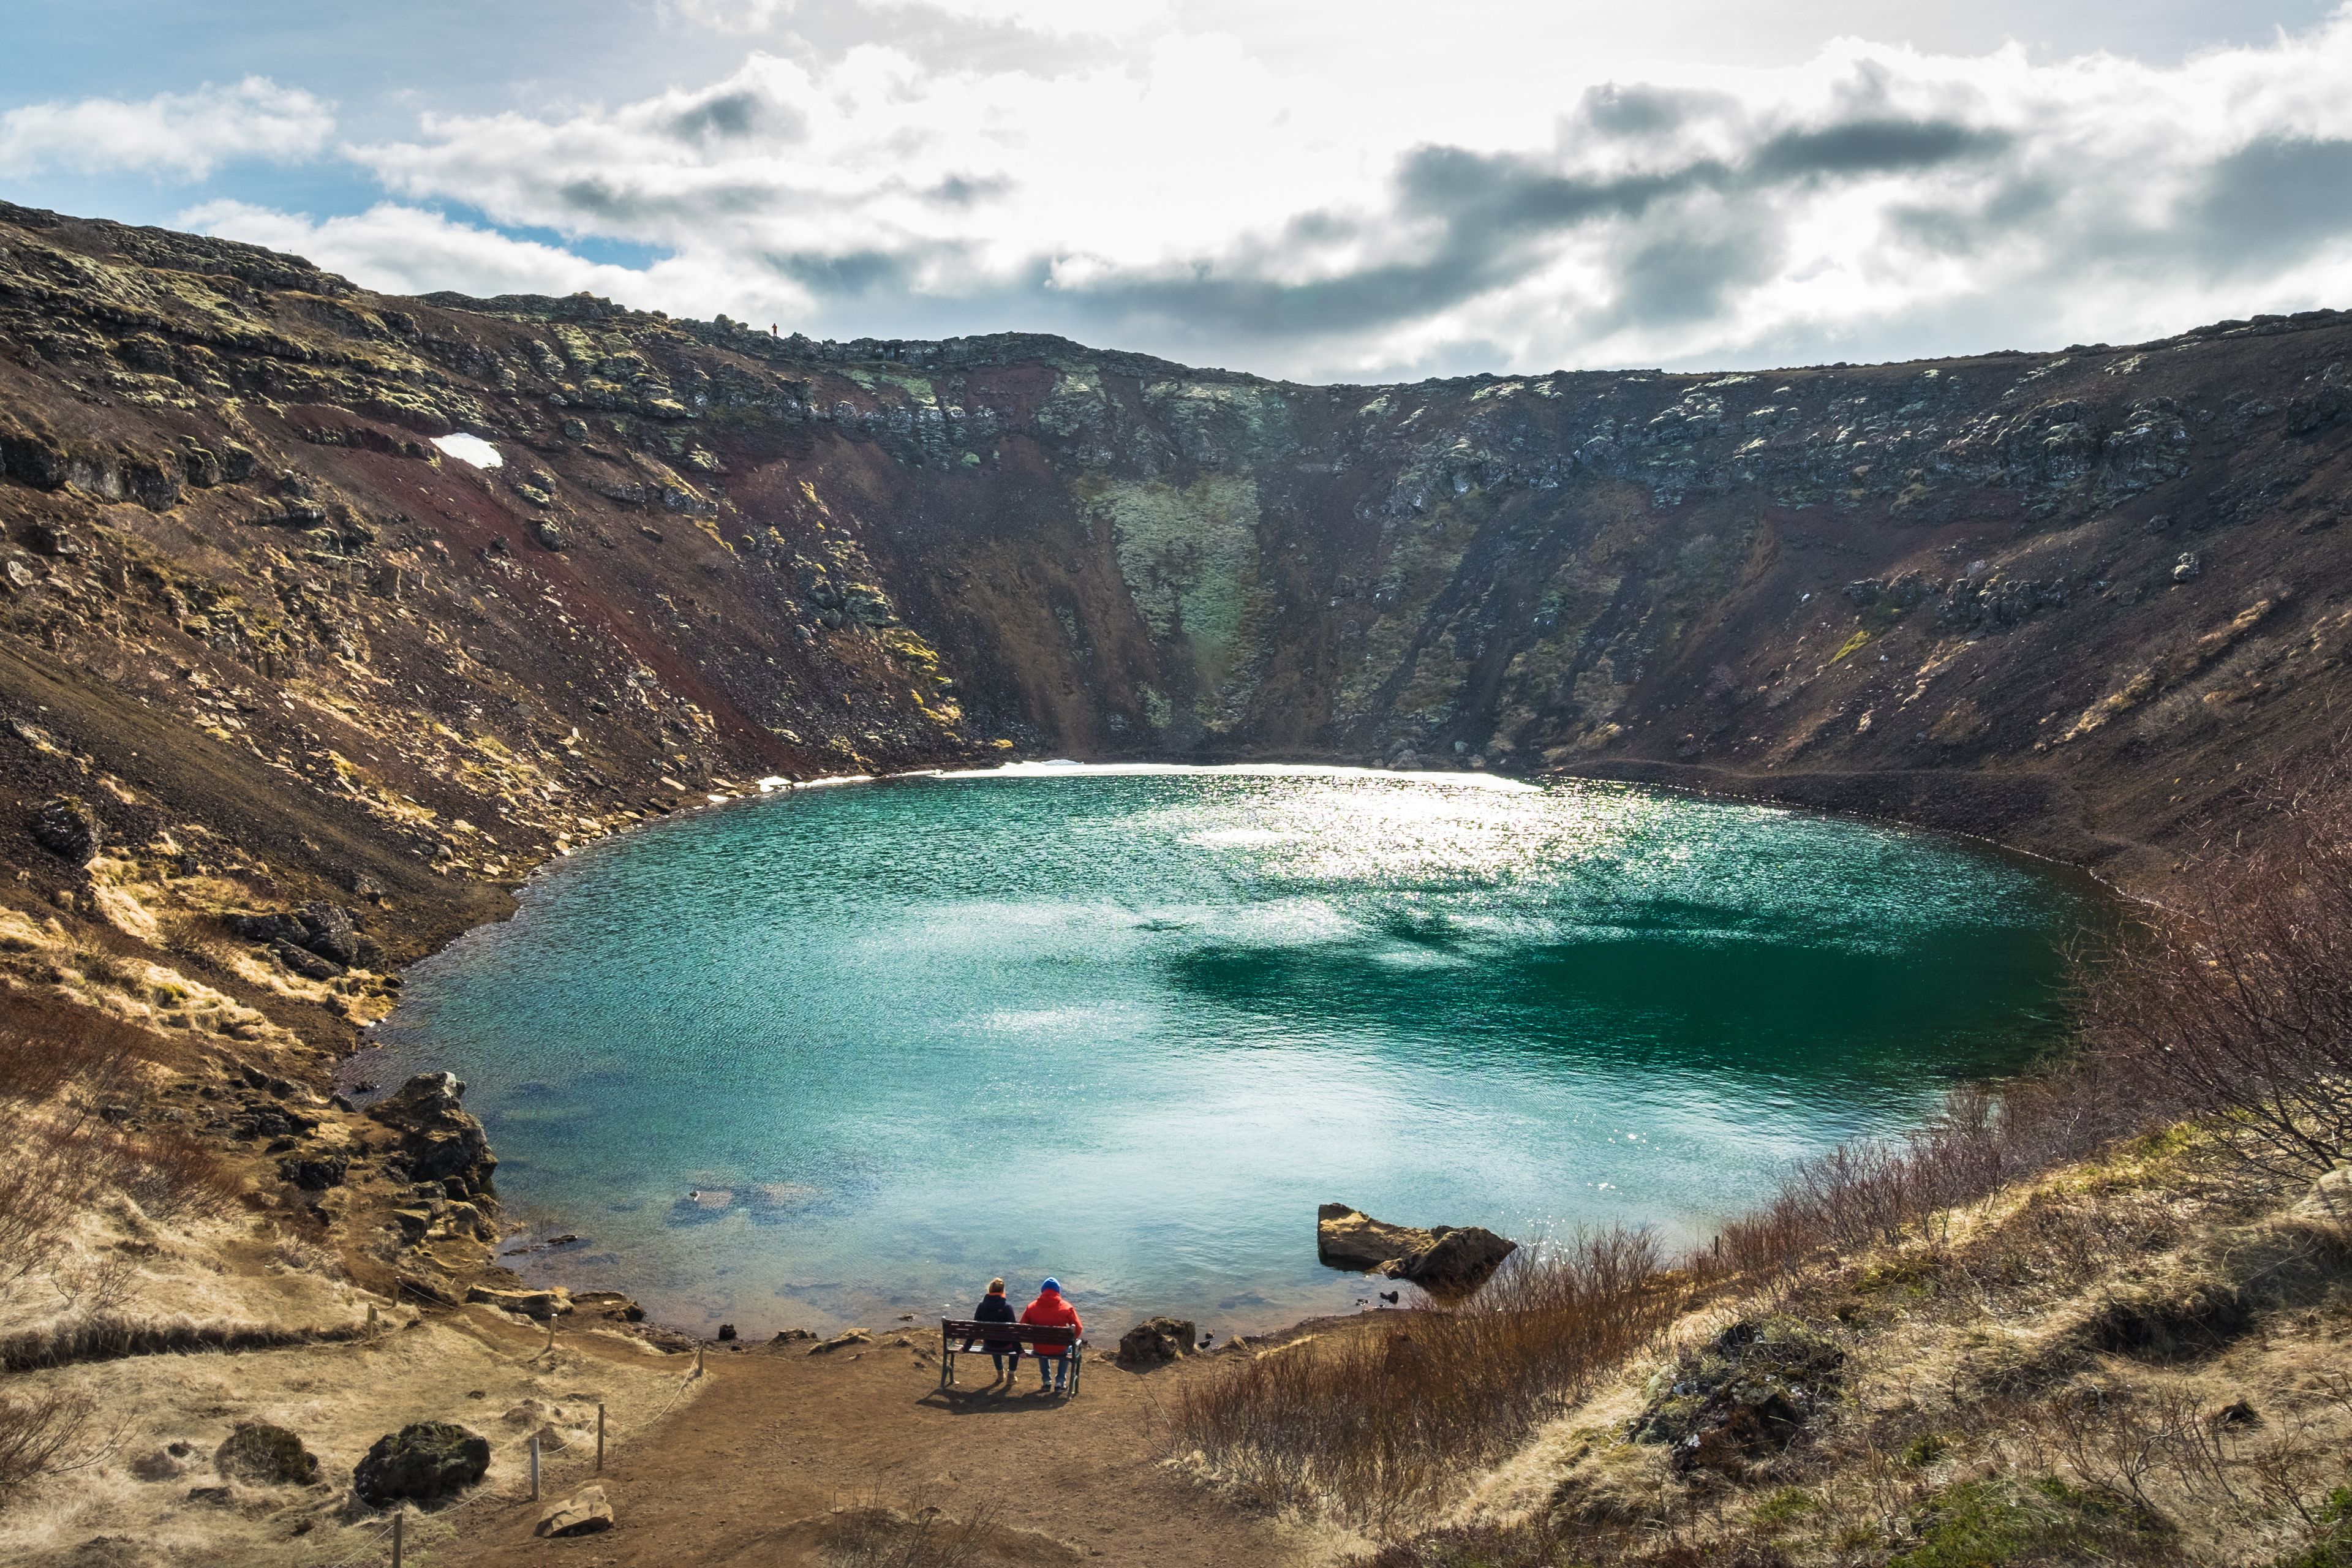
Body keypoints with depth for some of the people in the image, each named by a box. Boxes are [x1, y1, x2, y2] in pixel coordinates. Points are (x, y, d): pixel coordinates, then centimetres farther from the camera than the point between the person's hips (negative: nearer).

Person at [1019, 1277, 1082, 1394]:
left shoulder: (1031, 1307, -7)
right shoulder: (1067, 1308, -11)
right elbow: (1078, 1329, -8)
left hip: (1039, 1351, 2)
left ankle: (1046, 1381, 37)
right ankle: (1060, 1382, 28)